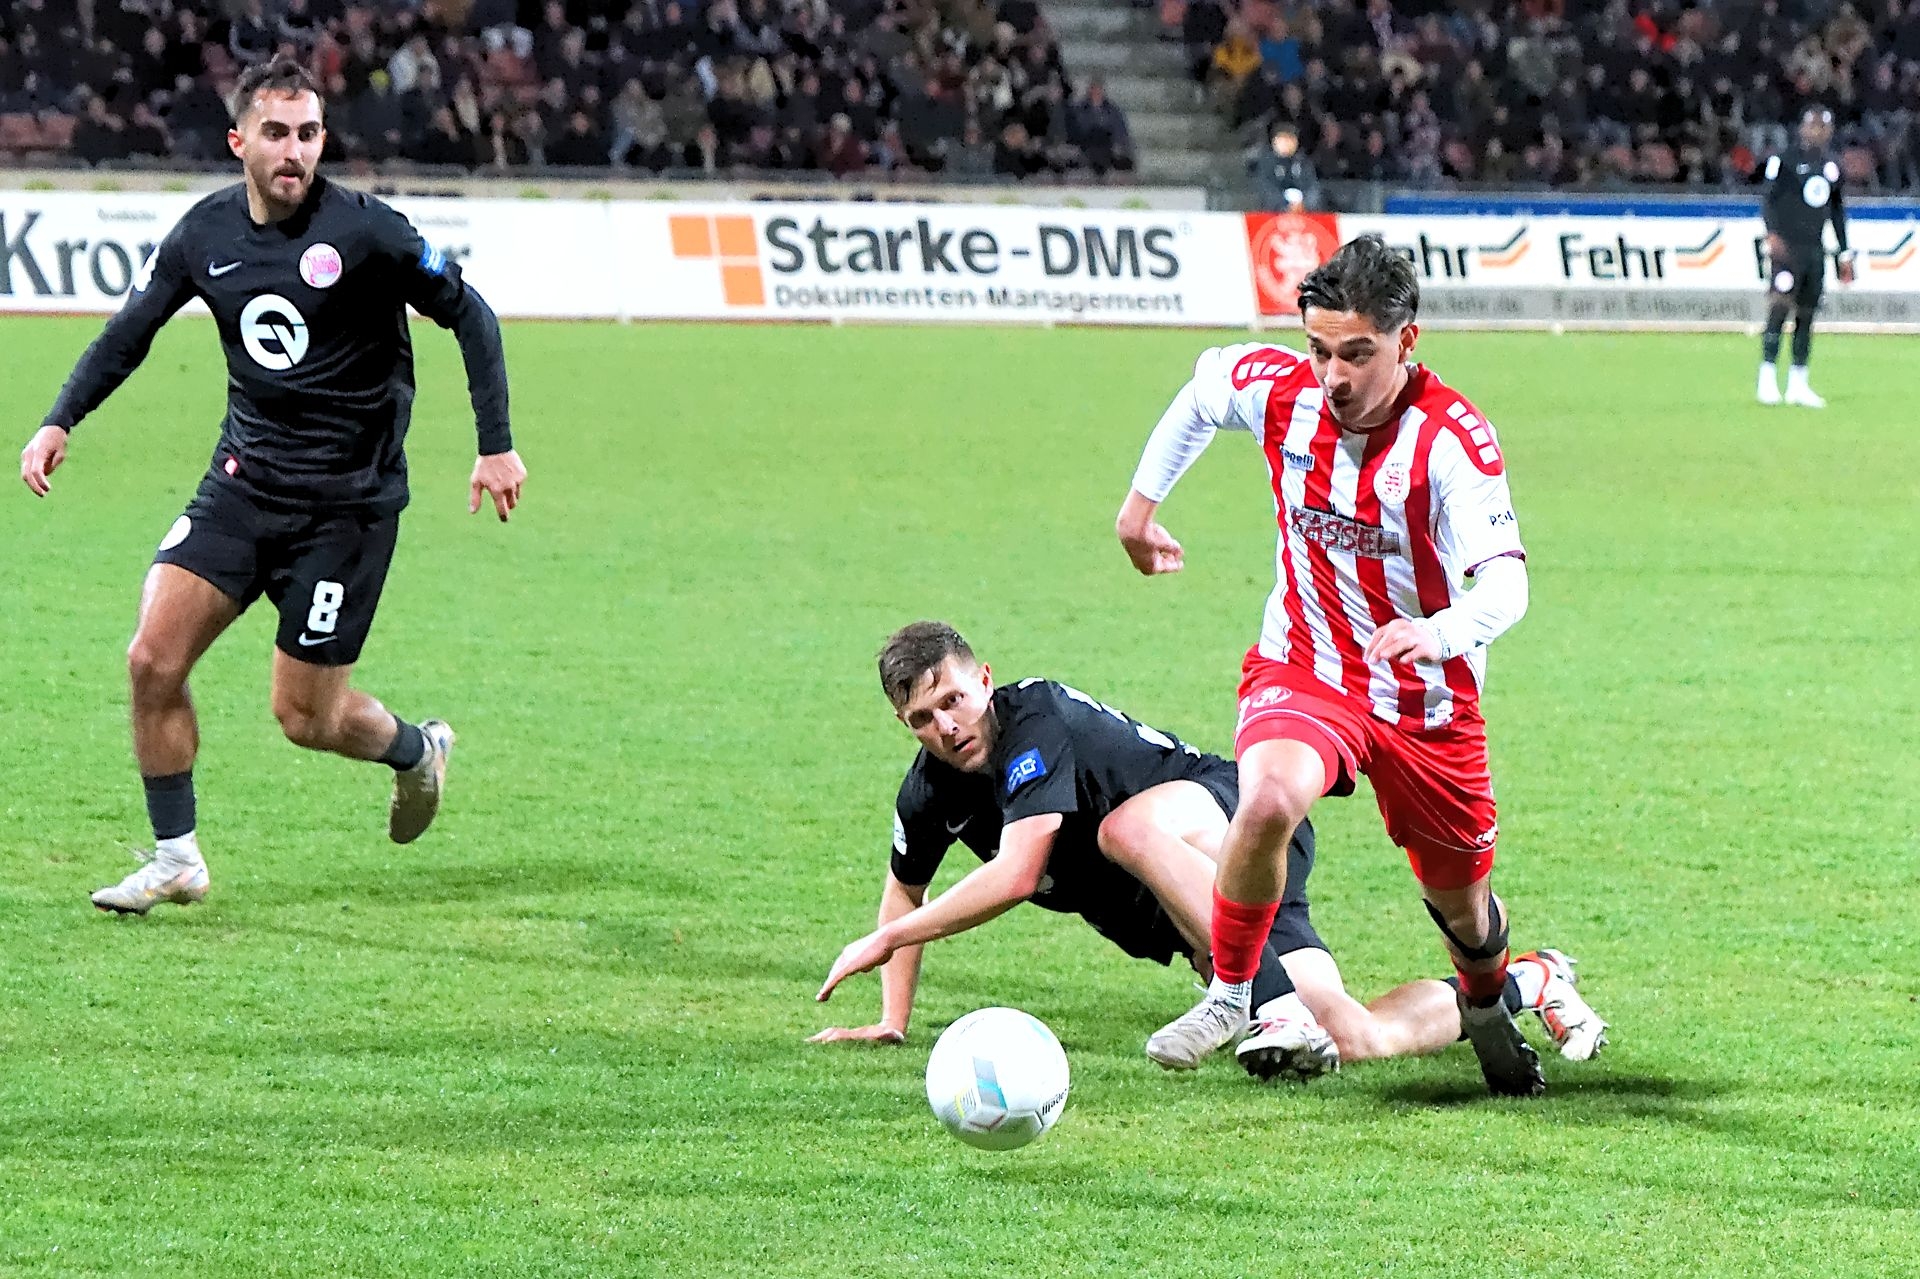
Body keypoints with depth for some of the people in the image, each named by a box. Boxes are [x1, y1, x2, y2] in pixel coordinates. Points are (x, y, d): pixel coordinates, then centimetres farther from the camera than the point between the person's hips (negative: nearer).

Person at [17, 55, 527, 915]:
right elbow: (129, 332, 13)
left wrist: (497, 445, -8)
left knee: (306, 717, -1)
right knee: (153, 658, -9)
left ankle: (417, 751, 32)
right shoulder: (204, 234, -1)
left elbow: (468, 316, -6)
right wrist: (59, 423, 0)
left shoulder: (363, 232, -15)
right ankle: (175, 859, 5)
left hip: (347, 502, -4)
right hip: (242, 482, 5)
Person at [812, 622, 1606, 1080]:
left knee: (1130, 827, -41)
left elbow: (1014, 875, -33)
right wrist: (892, 1021, 13)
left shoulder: (1038, 723, -25)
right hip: (1195, 913, 8)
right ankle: (1524, 985, 22)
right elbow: (905, 891, 21)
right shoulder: (932, 791, 1)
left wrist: (886, 940, -27)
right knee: (1355, 1041, -6)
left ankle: (1279, 1011, -45)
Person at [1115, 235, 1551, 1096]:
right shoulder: (1278, 390, -13)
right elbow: (1203, 386, 13)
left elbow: (1506, 584, -35)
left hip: (1427, 698, -1)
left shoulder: (1452, 436, -24)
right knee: (1268, 800, -33)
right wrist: (1141, 501, 17)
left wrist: (1440, 633, -56)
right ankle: (1229, 994, -13)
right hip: (1303, 673, 1)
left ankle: (1487, 1006, 50)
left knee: (1463, 906, 14)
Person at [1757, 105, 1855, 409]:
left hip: (1815, 250, 6)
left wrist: (1845, 253, 20)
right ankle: (1768, 377, -12)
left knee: (1806, 315, 6)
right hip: (1786, 246, -6)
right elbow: (1769, 198, -8)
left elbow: (1837, 211, 21)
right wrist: (1772, 233, -23)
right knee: (1779, 307, -15)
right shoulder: (1784, 160, -3)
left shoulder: (1832, 165, 14)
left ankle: (1798, 384, 11)